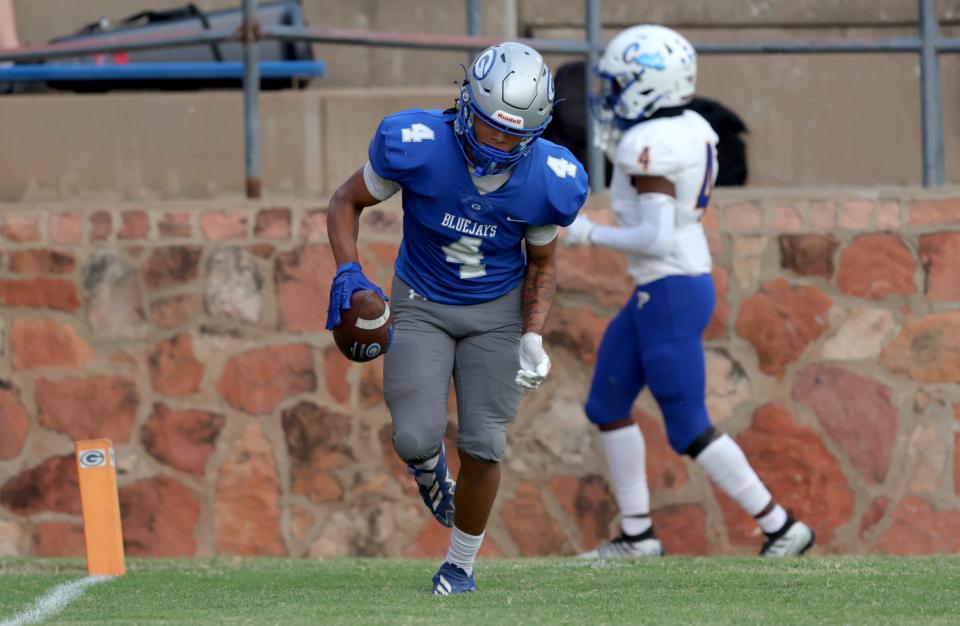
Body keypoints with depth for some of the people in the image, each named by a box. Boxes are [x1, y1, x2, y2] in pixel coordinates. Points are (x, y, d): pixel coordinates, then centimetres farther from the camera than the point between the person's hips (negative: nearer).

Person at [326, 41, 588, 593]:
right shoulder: (416, 146, -27)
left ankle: (461, 564, 19)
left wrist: (532, 338, -14)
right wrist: (348, 271, -23)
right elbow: (348, 201, -8)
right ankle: (428, 464, 26)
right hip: (422, 304, -1)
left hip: (498, 309, 1)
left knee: (482, 447, -5)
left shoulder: (547, 181, -20)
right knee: (416, 438, -15)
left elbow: (542, 266, 0)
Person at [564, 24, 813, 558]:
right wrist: (619, 149, 14)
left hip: (670, 297, -10)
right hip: (685, 284, 10)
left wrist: (589, 234, -14)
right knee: (607, 404, 17)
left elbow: (657, 238, -26)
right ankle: (638, 535, 22)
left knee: (689, 430, -1)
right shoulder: (692, 130, 6)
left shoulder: (649, 144, -21)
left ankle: (782, 528, 5)